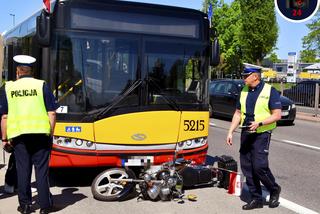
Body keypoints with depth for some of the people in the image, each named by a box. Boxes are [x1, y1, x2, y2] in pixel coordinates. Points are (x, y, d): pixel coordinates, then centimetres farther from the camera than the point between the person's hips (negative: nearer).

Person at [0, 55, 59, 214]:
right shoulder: (41, 85, 3)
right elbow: (52, 113, -2)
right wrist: (50, 133, 4)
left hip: (18, 134, 1)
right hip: (40, 133, -1)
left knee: (23, 170, 10)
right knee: (42, 169, 5)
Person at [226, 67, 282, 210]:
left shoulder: (270, 91, -8)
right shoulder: (244, 91, 11)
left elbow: (277, 115, -11)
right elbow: (238, 113, 16)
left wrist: (259, 123, -22)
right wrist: (230, 132, 9)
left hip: (261, 134, -6)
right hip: (245, 134, 6)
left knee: (259, 166, -12)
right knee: (246, 167, 6)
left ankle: (274, 190, 16)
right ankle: (256, 199, 18)